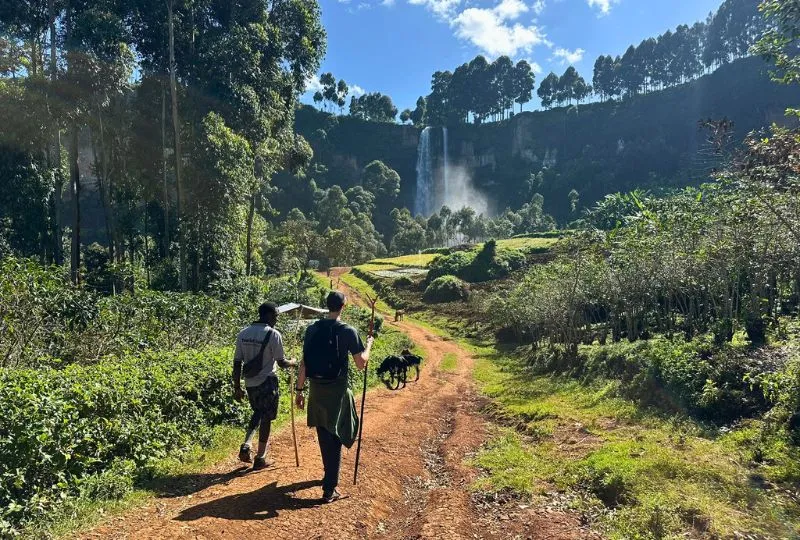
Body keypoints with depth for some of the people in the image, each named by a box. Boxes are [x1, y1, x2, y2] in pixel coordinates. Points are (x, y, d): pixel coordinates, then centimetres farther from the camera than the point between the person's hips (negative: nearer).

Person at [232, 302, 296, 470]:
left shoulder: (243, 334, 2)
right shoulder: (273, 334, -15)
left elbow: (237, 363, 4)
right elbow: (281, 362, -11)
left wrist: (237, 387, 10)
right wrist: (292, 363, 11)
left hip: (250, 383, 6)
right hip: (267, 382, -6)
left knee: (258, 412, 26)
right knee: (266, 418, 7)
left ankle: (245, 447, 15)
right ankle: (260, 459, 15)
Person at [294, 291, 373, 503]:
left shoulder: (312, 329, 1)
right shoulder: (348, 331, -12)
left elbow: (304, 363, 3)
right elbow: (361, 364, -10)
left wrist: (300, 390, 11)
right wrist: (369, 345, 7)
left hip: (316, 390, 5)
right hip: (337, 391, -5)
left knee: (324, 436, 21)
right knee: (335, 439, 4)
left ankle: (330, 475, 41)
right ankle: (329, 489, 5)